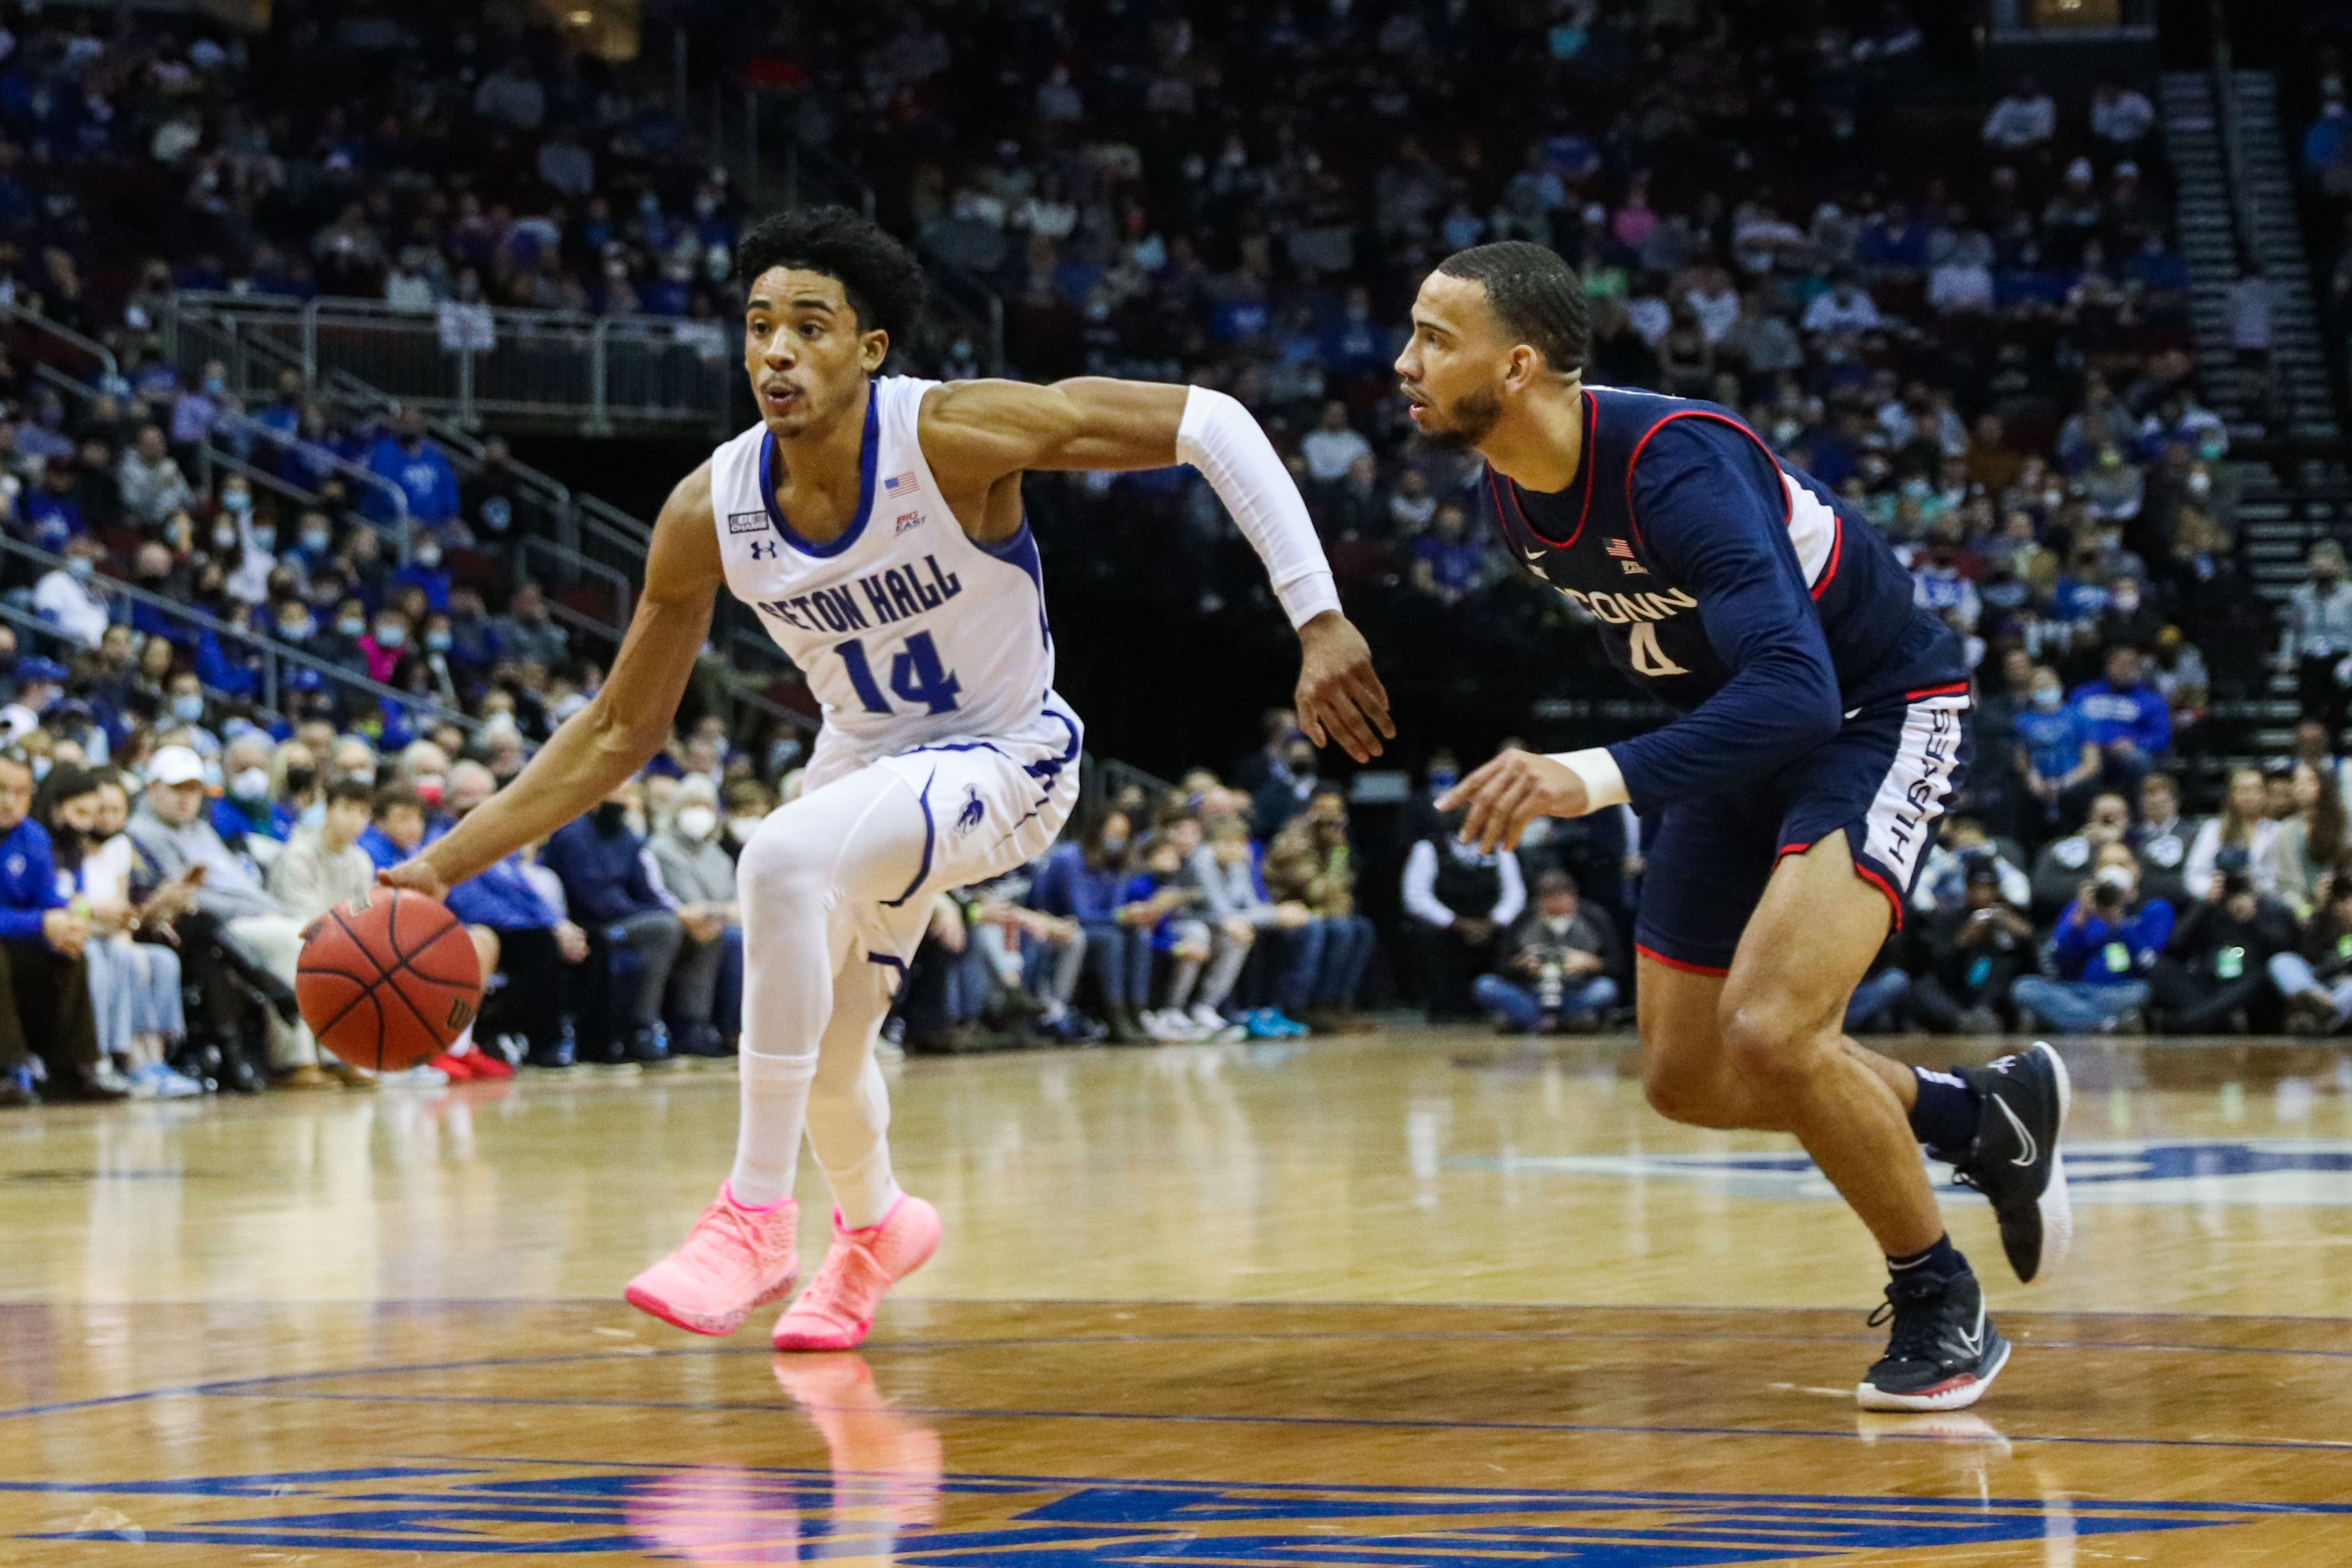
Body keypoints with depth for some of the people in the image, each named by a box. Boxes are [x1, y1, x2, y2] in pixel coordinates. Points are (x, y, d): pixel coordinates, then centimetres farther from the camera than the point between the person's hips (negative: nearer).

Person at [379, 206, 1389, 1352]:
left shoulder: (954, 435, -30)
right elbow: (621, 731, -6)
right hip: (866, 759, 6)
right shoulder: (710, 514, -17)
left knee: (783, 859, -33)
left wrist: (1318, 622, -33)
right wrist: (445, 866, -13)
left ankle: (755, 1213, -21)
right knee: (822, 1049, 20)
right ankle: (872, 1225, 56)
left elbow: (1209, 424, -27)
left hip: (1004, 758, -6)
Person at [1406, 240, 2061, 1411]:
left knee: (1770, 1030, -27)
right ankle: (1987, 1115, 30)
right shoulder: (1512, 488, -7)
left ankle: (1941, 1309, -4)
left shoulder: (1674, 466, -33)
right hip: (1739, 736, 9)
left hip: (1881, 716, -9)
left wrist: (1602, 777, -54)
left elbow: (1797, 689, -44)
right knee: (1687, 1080, 10)